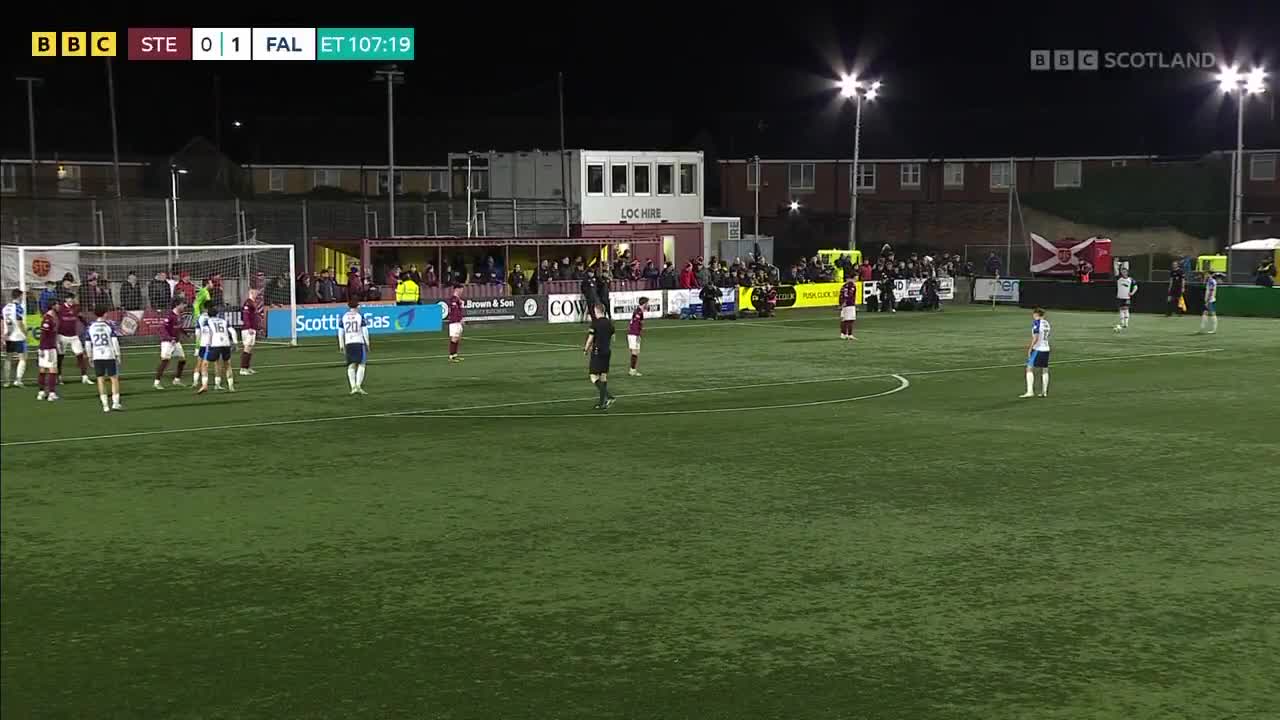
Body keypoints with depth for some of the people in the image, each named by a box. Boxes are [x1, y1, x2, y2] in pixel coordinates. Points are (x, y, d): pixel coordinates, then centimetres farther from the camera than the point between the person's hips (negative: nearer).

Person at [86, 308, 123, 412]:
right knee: (114, 378, 6)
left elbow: (88, 343, 7)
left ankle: (105, 405, 5)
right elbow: (115, 341, -9)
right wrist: (118, 355, -2)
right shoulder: (109, 325, -4)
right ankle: (115, 403, 0)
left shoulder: (91, 326, 5)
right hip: (109, 355, -3)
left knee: (100, 380, 6)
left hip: (97, 357, 3)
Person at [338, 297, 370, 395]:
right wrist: (367, 343, 3)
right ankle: (358, 386, -12)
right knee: (361, 365, 1)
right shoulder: (360, 315, -2)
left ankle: (353, 387, -2)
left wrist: (341, 345, 14)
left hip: (348, 343, 3)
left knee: (351, 366, 7)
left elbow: (340, 332, 8)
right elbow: (365, 331, -5)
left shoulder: (344, 316, 7)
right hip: (359, 342, -3)